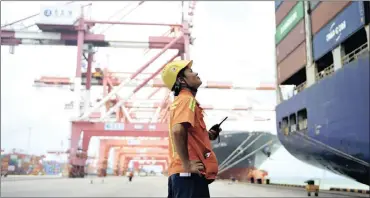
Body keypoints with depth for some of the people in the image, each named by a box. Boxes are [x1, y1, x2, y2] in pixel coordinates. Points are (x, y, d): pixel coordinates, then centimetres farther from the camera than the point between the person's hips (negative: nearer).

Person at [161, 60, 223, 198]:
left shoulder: (179, 101, 19)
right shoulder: (187, 99, -10)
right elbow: (177, 131, -28)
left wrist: (207, 135, 12)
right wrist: (187, 164, -21)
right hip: (190, 174, -9)